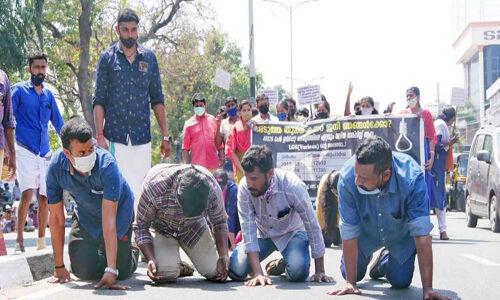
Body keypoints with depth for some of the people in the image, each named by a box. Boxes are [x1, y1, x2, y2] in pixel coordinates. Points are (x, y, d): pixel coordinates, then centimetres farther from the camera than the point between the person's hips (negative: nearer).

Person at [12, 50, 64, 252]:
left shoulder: (48, 94, 17)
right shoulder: (19, 90, 3)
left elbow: (58, 123, 22)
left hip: (44, 152, 5)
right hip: (25, 150, -5)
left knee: (44, 197, 2)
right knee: (27, 194, -19)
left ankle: (41, 243, 9)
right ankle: (19, 240, -12)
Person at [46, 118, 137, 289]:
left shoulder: (107, 164, -38)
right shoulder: (56, 167, -28)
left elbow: (109, 219, -42)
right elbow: (56, 217, -19)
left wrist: (111, 271, -47)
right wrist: (59, 267, -15)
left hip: (118, 210, -2)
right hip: (86, 214, 3)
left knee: (121, 272, -6)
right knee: (84, 271, -7)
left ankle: (132, 250, 30)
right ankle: (97, 249, 29)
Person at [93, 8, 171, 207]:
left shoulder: (148, 57, 11)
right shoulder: (107, 58, 4)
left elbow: (157, 99, 13)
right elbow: (99, 100, 1)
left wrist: (165, 135, 8)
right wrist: (100, 136, -8)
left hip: (142, 137, 2)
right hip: (115, 136, -2)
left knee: (141, 189, 0)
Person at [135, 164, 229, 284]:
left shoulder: (212, 189, -32)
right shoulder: (154, 187, -40)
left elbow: (220, 222, -10)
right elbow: (141, 226, -23)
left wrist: (223, 257, -20)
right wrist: (150, 259, -35)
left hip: (194, 226, 2)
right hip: (162, 228, -2)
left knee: (215, 273, -6)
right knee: (166, 274, -25)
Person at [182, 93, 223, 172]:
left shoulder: (213, 120, 10)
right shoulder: (188, 124, 6)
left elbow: (219, 144, 11)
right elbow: (185, 147, 5)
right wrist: (186, 166, -3)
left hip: (213, 166, 1)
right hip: (197, 165, -1)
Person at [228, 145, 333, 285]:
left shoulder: (292, 186, -33)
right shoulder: (244, 187, -27)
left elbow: (313, 227, -24)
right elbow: (248, 229, -27)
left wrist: (320, 271, -21)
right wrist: (258, 273, -35)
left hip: (291, 233, -2)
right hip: (263, 234, 2)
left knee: (298, 272, -29)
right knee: (236, 271, -19)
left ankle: (284, 264, 7)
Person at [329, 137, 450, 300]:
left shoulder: (412, 177, -41)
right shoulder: (348, 178, -37)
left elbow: (422, 235, -39)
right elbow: (349, 233, -28)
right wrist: (350, 283, -25)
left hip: (401, 233, -1)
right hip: (366, 230, 1)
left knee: (401, 282, -6)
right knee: (352, 273, 1)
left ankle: (386, 259, 29)